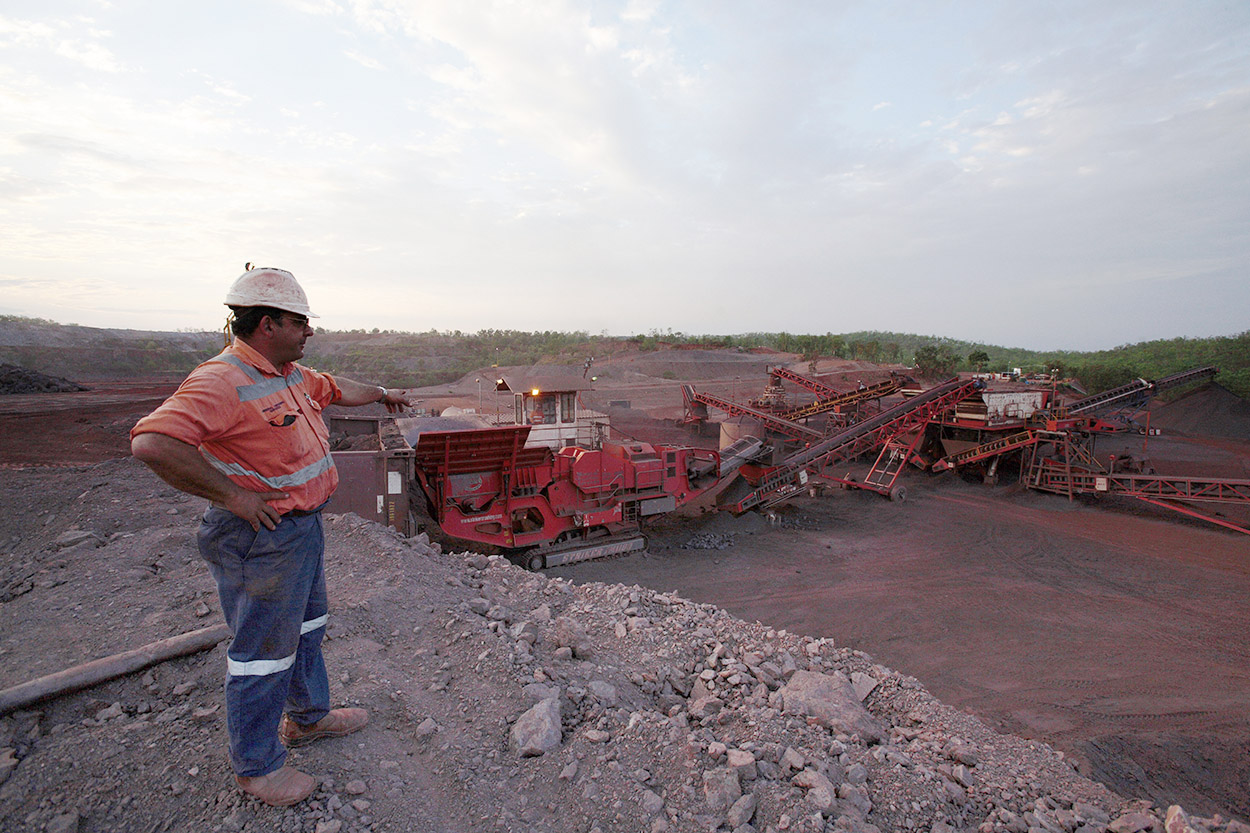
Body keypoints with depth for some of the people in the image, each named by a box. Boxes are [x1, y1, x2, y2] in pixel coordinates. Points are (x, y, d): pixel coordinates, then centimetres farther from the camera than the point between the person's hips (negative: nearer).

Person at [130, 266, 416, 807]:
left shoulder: (290, 373, 6)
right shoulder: (222, 382, -25)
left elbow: (336, 389, 25)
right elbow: (152, 443, -35)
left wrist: (381, 394, 40)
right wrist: (234, 495, -28)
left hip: (304, 526, 10)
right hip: (262, 539, -10)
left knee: (306, 626, 25)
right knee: (264, 650, 7)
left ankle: (309, 717, 46)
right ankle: (256, 766, 28)